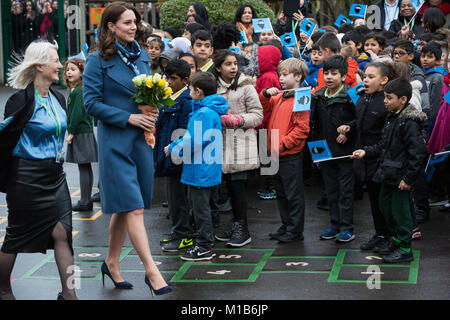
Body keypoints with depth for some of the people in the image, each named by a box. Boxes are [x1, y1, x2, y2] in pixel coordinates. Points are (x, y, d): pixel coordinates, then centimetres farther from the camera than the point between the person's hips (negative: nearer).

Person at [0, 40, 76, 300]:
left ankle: (69, 293, 0)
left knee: (62, 232, -3)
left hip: (55, 176, 6)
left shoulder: (58, 98, 9)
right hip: (27, 178, -6)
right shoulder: (22, 100, -14)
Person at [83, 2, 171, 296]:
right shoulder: (98, 61, -7)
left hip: (141, 139, 6)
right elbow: (92, 103, -10)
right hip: (116, 141, -6)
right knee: (134, 207, -9)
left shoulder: (142, 57, 11)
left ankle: (112, 262, 27)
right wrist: (129, 118, -16)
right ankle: (151, 271, -9)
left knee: (125, 208, 12)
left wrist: (153, 112, -1)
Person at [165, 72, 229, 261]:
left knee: (200, 207, -2)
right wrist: (175, 146, 9)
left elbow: (196, 141, -23)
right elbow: (192, 137, 19)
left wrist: (173, 149, -11)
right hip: (201, 169, 10)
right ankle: (205, 244, 27)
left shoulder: (205, 113, -20)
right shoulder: (204, 110, 13)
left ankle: (204, 248, 5)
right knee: (195, 203, 18)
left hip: (201, 171, -10)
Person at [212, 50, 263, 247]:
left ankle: (242, 229, -1)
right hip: (222, 141, 4)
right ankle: (236, 225, 21)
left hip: (241, 141, -4)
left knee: (238, 183, -8)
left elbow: (257, 115, -2)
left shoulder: (246, 86, -2)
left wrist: (239, 120, -16)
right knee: (229, 184, 9)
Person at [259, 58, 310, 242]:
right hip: (277, 155, 9)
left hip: (291, 156, -9)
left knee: (293, 194, 1)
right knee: (281, 194, 17)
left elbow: (301, 130, -19)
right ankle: (286, 226, 28)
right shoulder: (279, 97, 10)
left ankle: (295, 231, 9)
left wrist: (281, 144, -21)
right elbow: (265, 107, 26)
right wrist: (266, 94, 5)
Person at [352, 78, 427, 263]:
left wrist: (408, 178, -20)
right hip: (388, 175, 9)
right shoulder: (391, 119, 10)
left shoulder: (409, 123, -19)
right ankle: (396, 240, 34)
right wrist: (366, 152, 8)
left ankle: (405, 249, 10)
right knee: (386, 206, 18)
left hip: (400, 177, -9)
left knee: (400, 210, -1)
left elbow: (417, 152, -20)